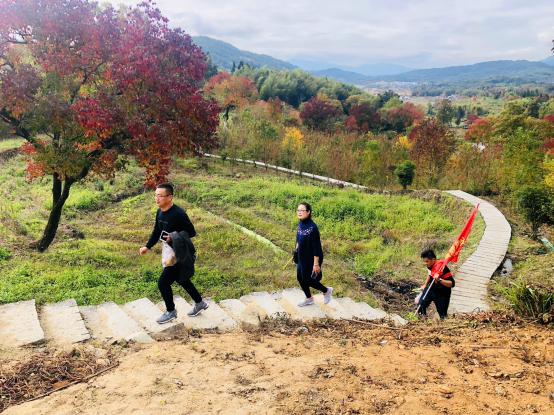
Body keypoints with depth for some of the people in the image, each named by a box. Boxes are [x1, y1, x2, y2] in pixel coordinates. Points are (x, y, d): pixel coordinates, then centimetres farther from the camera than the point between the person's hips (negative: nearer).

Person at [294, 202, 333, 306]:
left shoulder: (312, 227, -27)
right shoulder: (301, 223, -4)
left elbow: (317, 246, -24)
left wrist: (316, 264, -21)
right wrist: (297, 249, 22)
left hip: (310, 258, -8)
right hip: (302, 257, 8)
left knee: (307, 279, 3)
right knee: (300, 277, 15)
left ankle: (326, 291, 27)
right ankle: (309, 299, 36)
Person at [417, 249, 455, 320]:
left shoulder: (443, 269, -31)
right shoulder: (430, 266, -8)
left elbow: (452, 283, -32)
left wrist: (439, 279, -45)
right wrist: (425, 285, 14)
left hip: (442, 294, -6)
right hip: (431, 290, 6)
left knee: (442, 314, 4)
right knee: (421, 303, 0)